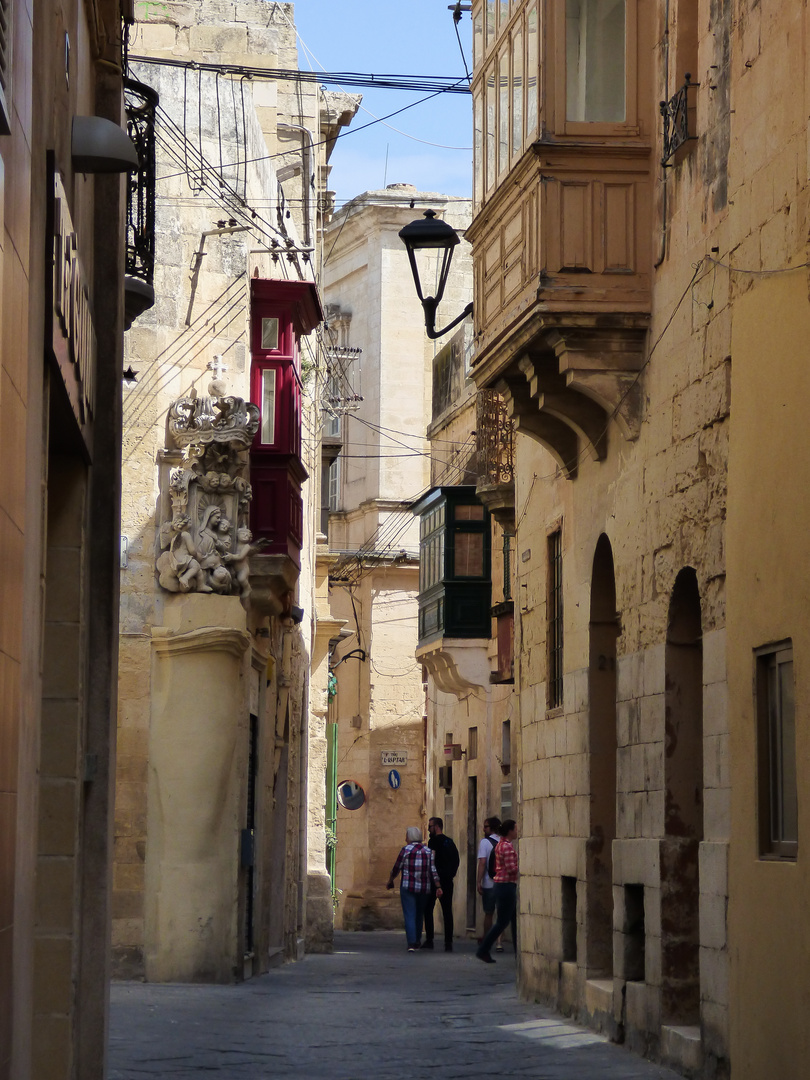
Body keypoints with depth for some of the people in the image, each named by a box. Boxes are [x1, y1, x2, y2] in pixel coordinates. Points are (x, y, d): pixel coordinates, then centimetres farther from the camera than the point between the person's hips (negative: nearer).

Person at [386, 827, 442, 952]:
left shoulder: (406, 850, -5)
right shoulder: (428, 851, 5)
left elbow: (396, 868, 0)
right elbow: (433, 871, 0)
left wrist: (390, 882, 14)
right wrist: (438, 887, 1)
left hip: (408, 887, -4)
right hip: (424, 888, 4)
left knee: (409, 915, -4)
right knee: (419, 915, 18)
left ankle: (411, 943, -15)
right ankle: (417, 941, 24)